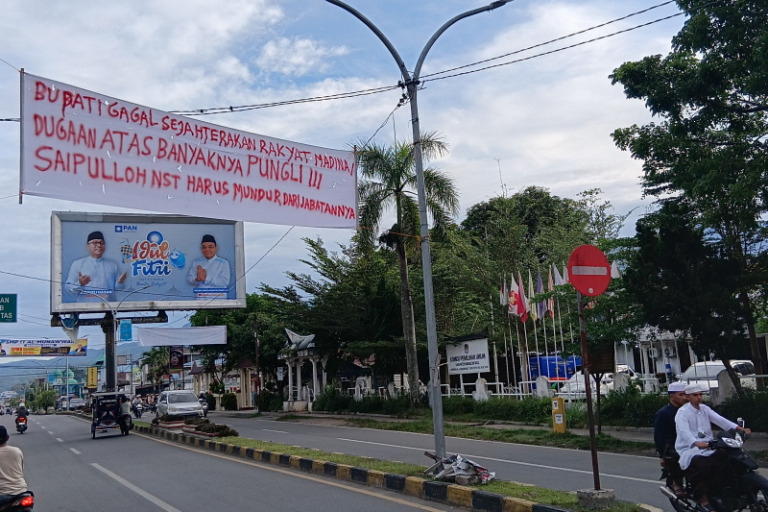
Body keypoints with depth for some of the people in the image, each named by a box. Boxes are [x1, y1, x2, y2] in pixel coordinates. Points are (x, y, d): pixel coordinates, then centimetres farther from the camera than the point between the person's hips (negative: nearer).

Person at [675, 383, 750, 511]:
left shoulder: (705, 409, 12)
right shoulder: (682, 412, -10)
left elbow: (719, 419, -2)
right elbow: (684, 431, -26)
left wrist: (739, 428, -18)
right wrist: (697, 443, -45)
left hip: (707, 447, 7)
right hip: (690, 451, -7)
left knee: (726, 459, -16)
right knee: (702, 465, -34)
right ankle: (703, 499, -19)